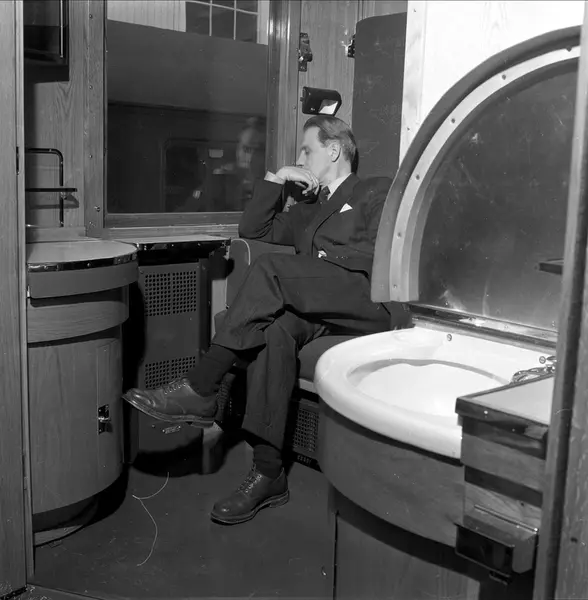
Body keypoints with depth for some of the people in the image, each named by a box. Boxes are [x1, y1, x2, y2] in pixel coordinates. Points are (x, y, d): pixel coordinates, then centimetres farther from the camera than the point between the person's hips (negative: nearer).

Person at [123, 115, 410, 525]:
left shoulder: (378, 192, 14)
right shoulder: (309, 209, 35)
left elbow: (377, 257, -4)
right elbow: (253, 229, 31)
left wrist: (317, 258, -4)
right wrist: (275, 179, 22)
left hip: (371, 306, -5)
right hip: (317, 312, 5)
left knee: (271, 268, -27)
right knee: (277, 326, -31)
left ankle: (199, 391, -28)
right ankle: (268, 475, -33)